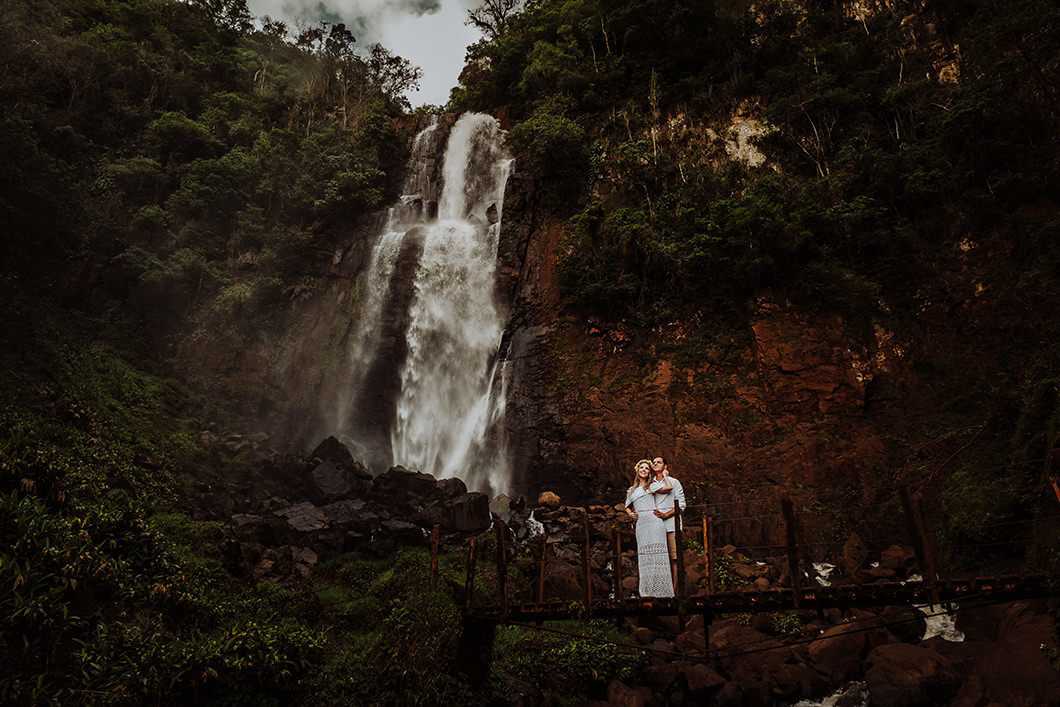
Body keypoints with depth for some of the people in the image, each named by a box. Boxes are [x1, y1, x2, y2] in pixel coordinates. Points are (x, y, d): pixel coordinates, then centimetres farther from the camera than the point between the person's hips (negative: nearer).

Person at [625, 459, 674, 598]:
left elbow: (669, 487, -3)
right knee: (643, 554, -1)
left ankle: (660, 589, -7)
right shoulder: (631, 491, 21)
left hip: (654, 522, -3)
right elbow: (628, 507, 30)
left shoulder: (652, 486, 10)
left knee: (655, 554, -9)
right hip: (640, 524, 4)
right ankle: (648, 590, 1)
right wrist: (631, 514, 9)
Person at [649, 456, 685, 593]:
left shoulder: (674, 481, 10)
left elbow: (681, 505, 2)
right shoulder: (650, 484, 18)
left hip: (671, 524, -2)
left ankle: (675, 590, -6)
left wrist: (666, 514, -8)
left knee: (674, 559, -7)